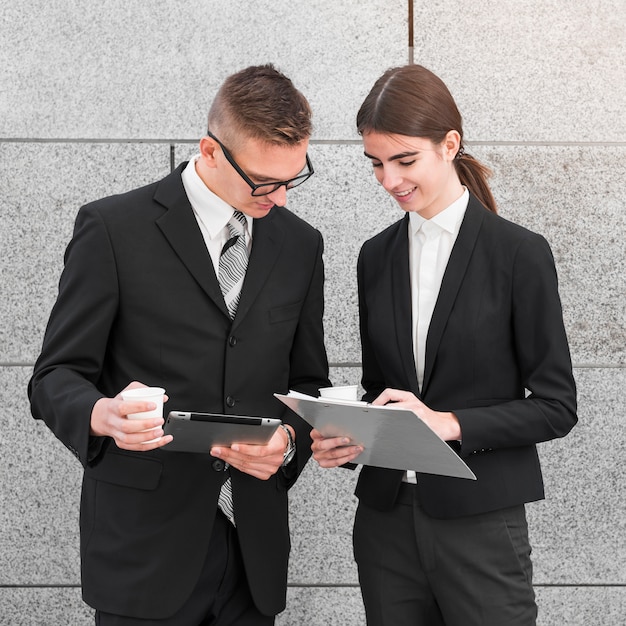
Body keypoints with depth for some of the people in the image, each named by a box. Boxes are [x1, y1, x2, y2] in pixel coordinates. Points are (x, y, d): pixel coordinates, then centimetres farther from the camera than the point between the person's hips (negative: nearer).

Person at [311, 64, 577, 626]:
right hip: (386, 520, 4)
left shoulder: (520, 253, -7)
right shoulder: (377, 257, 9)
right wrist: (346, 437, -5)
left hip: (479, 524, -4)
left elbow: (555, 406, -6)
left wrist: (449, 424, -18)